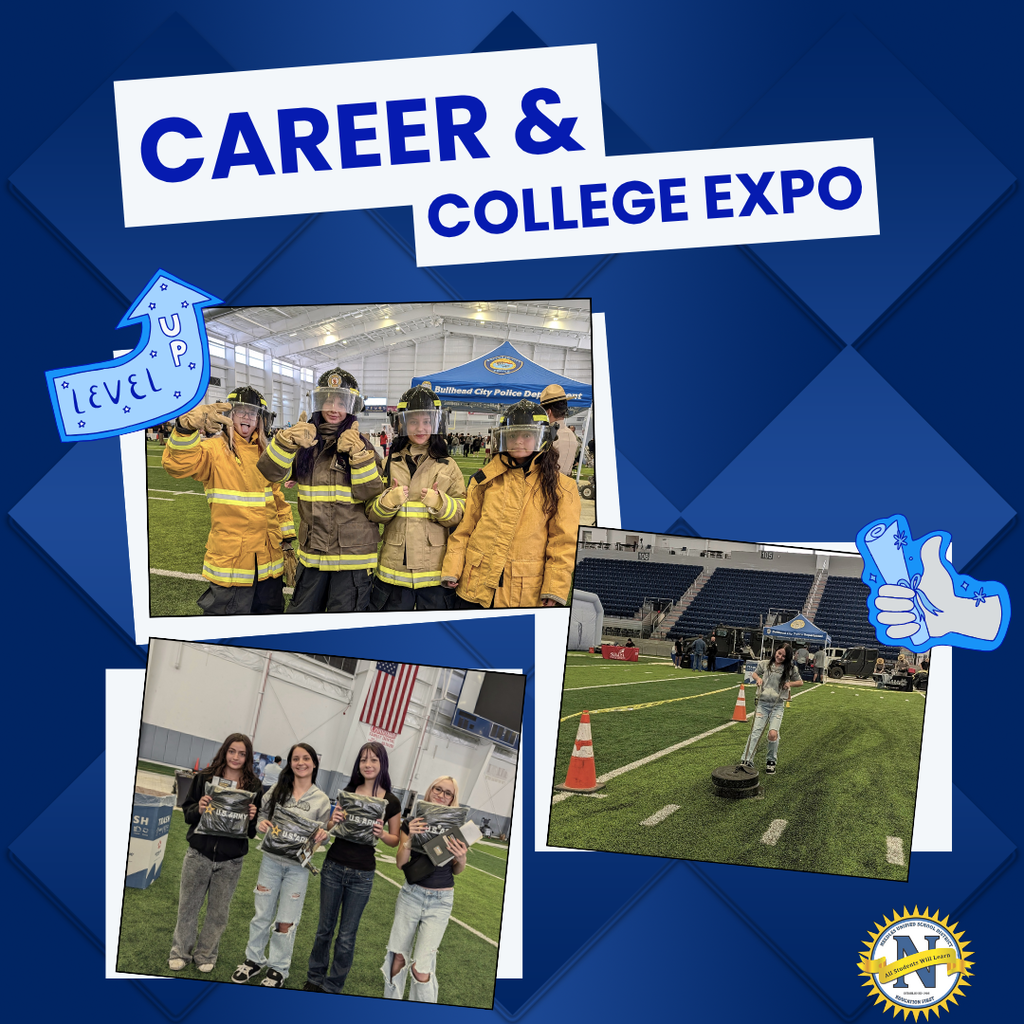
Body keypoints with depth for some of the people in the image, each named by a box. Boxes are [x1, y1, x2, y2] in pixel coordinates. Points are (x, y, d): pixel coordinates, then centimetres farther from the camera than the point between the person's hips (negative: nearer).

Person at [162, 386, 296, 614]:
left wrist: (286, 541, 18)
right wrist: (187, 426, -45)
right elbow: (178, 464, -27)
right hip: (230, 559, -6)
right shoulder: (215, 450, -7)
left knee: (269, 610, 16)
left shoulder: (265, 454, 12)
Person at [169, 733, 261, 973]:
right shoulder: (205, 777, -1)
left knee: (218, 912, 9)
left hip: (230, 861, 0)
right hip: (199, 854, 0)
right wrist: (199, 809, -17)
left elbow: (255, 830, 6)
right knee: (188, 906, 10)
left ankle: (206, 955, 27)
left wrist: (252, 818, -16)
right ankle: (180, 952, 27)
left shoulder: (253, 787, -1)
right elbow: (187, 812, 5)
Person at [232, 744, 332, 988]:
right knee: (262, 913, 11)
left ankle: (278, 968, 18)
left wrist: (321, 836, -19)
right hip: (271, 860, 2)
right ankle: (254, 959, 29)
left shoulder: (321, 800, -3)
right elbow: (262, 814, 11)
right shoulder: (278, 791, 2)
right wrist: (261, 824, -11)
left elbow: (322, 832, 4)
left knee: (286, 920, 4)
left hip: (298, 866, -2)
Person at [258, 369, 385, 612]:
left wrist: (359, 455, -21)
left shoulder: (360, 445, -1)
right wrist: (287, 441, -22)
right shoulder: (306, 442, 6)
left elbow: (370, 493, -10)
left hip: (351, 555, -3)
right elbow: (271, 472, -6)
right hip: (311, 553, 3)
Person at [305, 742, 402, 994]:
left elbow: (396, 840, 4)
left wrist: (382, 834, -17)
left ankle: (333, 986, 19)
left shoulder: (391, 802, -5)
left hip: (362, 875, -2)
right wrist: (334, 820, -13)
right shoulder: (348, 792, 1)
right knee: (325, 927, 14)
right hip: (334, 866, 2)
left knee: (346, 935, 5)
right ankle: (316, 977, 29)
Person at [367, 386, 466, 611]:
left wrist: (440, 503, -18)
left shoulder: (448, 467, 7)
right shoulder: (389, 465, 10)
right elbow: (372, 514, 6)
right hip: (394, 567, 1)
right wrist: (389, 501, -15)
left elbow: (460, 516, 2)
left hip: (435, 570, -1)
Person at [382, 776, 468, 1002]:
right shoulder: (413, 822, 0)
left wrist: (462, 858, -17)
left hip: (440, 900, -2)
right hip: (411, 894, 2)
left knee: (421, 967, -9)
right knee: (399, 956, 4)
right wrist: (410, 837, -21)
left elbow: (457, 871, 6)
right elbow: (400, 862, -5)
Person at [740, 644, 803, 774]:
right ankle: (747, 760, -11)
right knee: (755, 731, -10)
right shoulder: (764, 665, 5)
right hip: (762, 703, 1)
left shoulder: (790, 669, 2)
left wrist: (790, 683, -3)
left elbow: (800, 682, 15)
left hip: (778, 705, -1)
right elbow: (755, 673, 23)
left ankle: (771, 761, 8)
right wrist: (758, 678, 1)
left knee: (773, 733, -14)